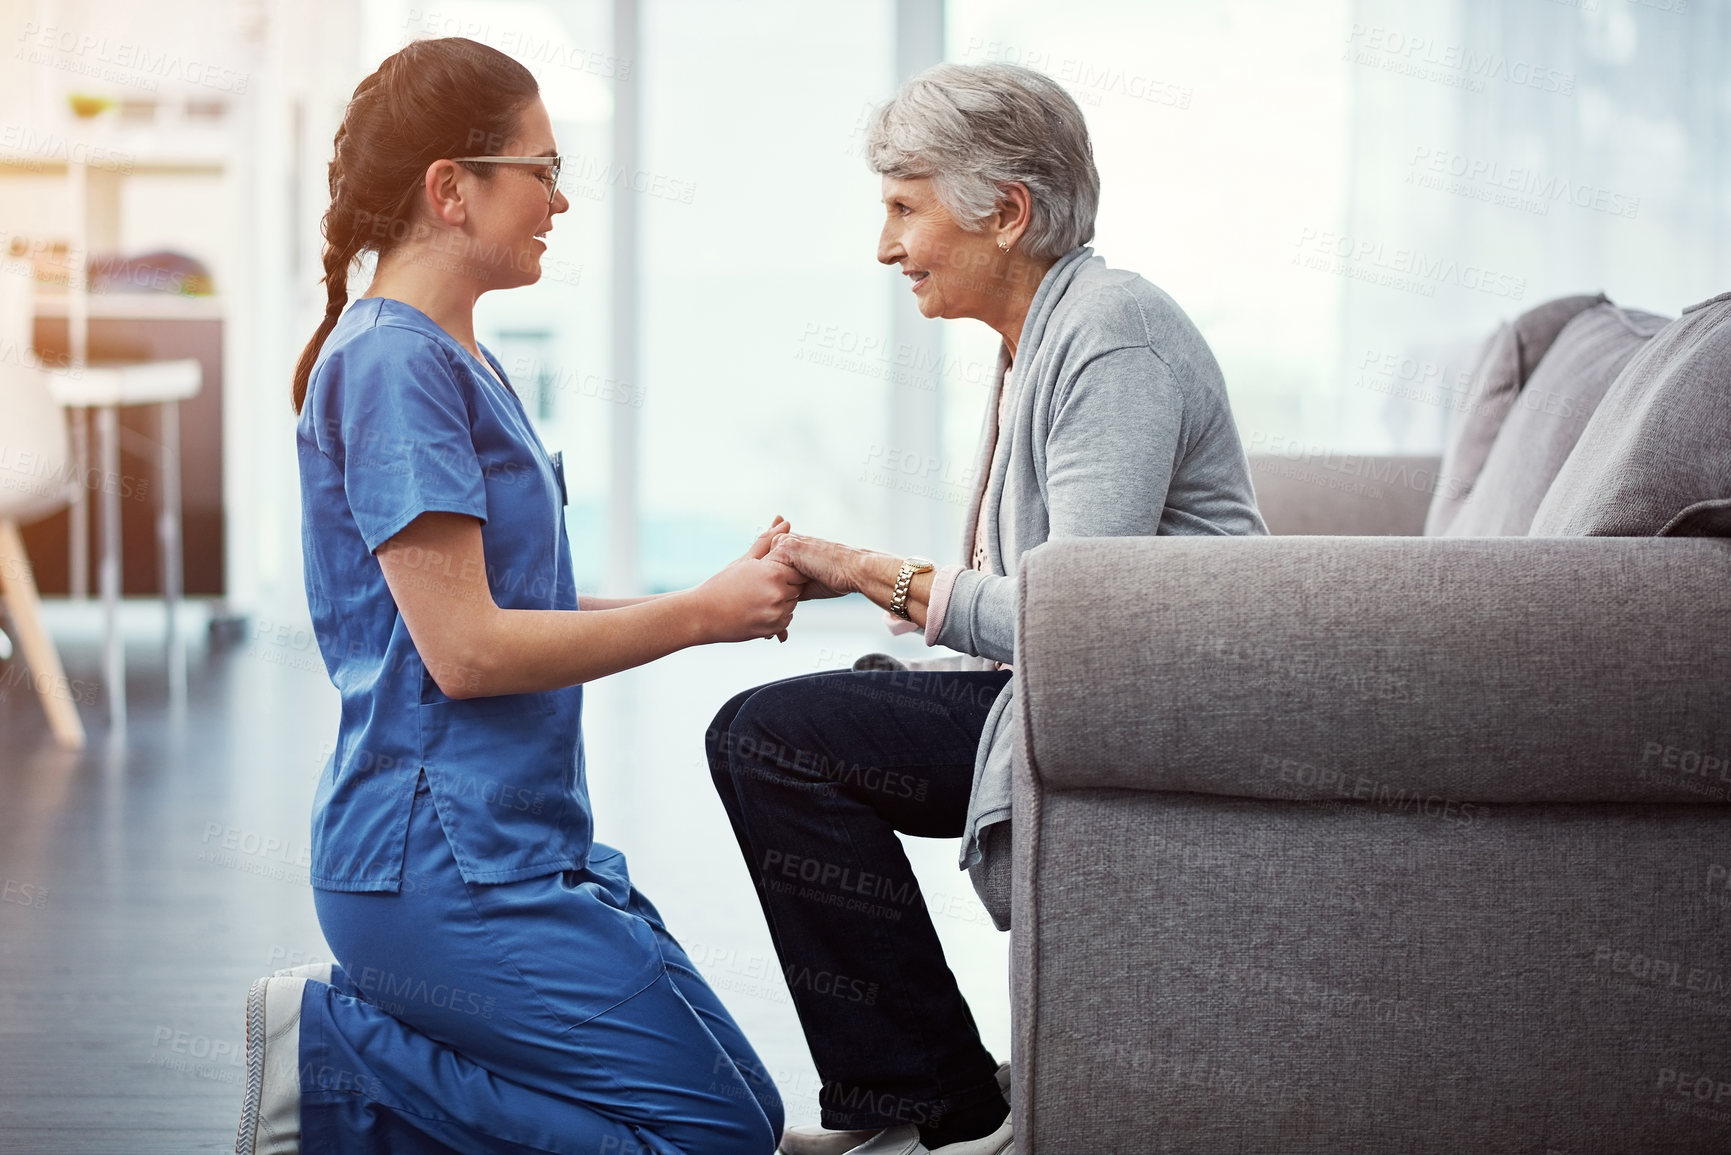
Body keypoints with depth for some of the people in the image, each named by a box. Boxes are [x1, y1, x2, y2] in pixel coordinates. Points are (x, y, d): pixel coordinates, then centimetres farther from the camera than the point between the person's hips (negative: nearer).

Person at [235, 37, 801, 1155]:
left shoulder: (459, 360, 16)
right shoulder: (393, 361, -15)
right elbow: (464, 650, -20)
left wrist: (725, 597, 8)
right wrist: (702, 613, -12)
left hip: (516, 843, 10)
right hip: (441, 862, -10)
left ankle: (345, 1032, 9)